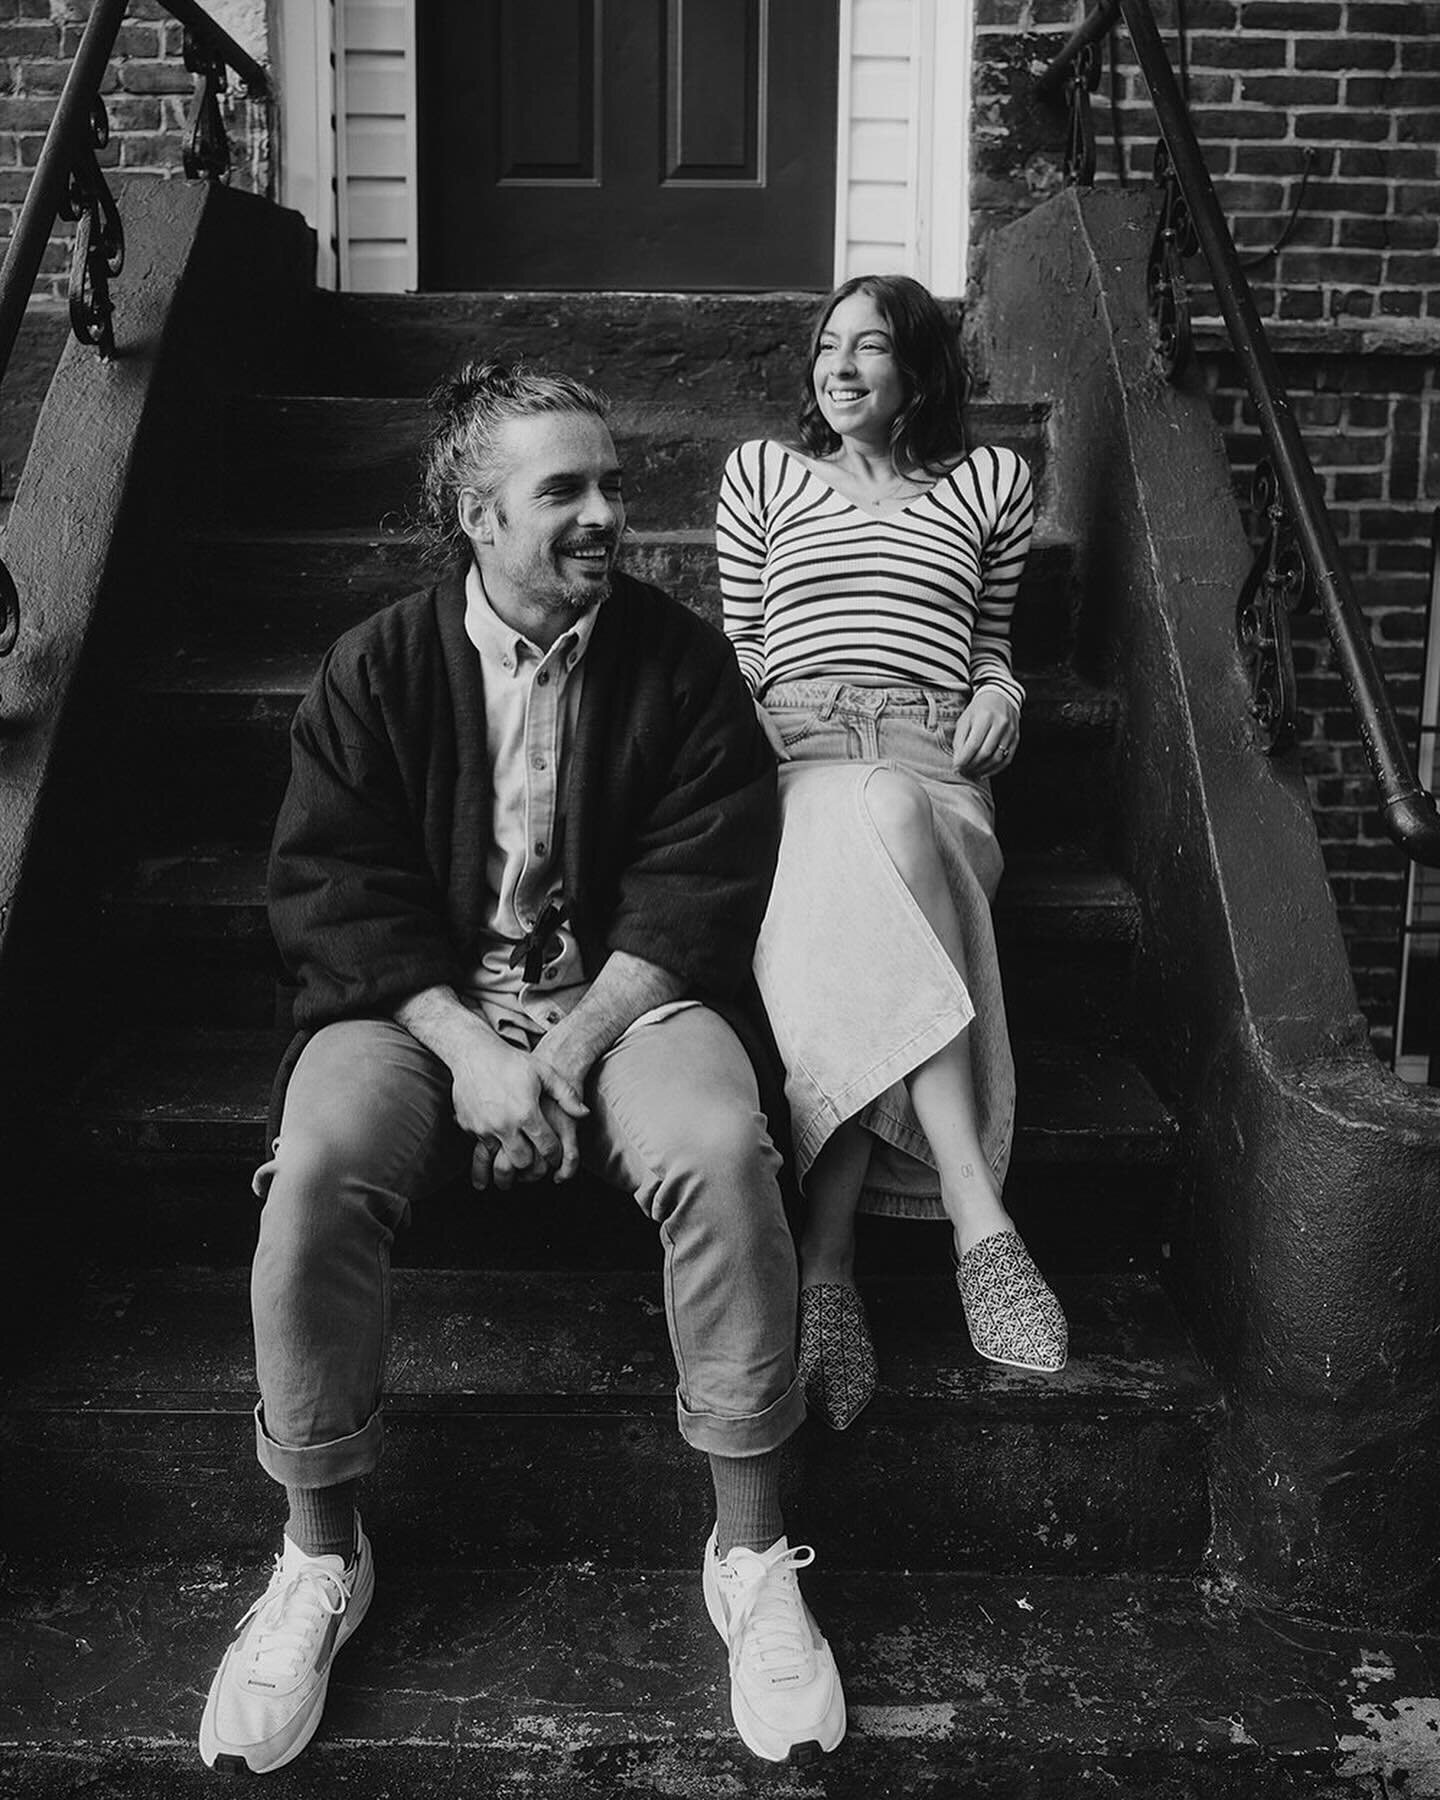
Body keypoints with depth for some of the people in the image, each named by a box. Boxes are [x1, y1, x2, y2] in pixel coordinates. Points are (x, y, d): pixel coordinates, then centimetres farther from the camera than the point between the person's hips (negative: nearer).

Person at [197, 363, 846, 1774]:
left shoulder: (682, 663, 2)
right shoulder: (376, 670, 2)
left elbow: (698, 890, -5)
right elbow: (333, 890, -3)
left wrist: (571, 1053, -17)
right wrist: (471, 1050, -18)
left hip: (622, 997, 0)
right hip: (420, 1005, 1)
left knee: (724, 1154, -31)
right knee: (316, 1173, -29)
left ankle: (751, 1553, -13)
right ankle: (320, 1556, -6)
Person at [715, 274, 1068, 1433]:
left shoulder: (991, 483, 24)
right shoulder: (762, 472, 24)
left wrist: (999, 689, 8)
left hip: (934, 764, 0)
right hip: (798, 757, 0)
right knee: (870, 825, -39)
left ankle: (828, 1264, -44)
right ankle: (976, 1211, -46)